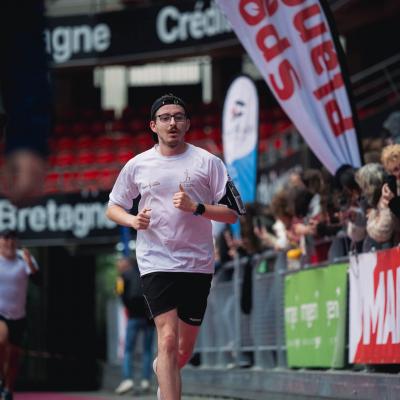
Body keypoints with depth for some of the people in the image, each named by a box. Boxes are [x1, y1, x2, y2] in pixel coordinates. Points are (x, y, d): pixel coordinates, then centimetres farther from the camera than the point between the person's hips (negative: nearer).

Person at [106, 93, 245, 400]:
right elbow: (113, 207, 15)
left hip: (197, 264, 1)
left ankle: (161, 369, 45)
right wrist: (133, 220, -7)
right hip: (156, 263, -1)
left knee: (185, 348, 11)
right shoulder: (137, 165, 4)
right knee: (168, 339, -17)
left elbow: (233, 213, -1)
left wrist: (195, 207, -18)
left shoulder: (207, 162, 0)